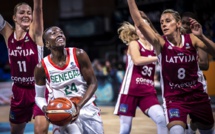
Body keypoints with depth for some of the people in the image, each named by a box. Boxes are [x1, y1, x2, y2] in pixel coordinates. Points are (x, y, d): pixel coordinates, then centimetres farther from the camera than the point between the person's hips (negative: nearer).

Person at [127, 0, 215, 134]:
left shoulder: (191, 39, -6)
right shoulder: (160, 42, -12)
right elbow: (139, 23, -25)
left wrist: (201, 36, -30)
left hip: (197, 95, 3)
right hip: (174, 97, -3)